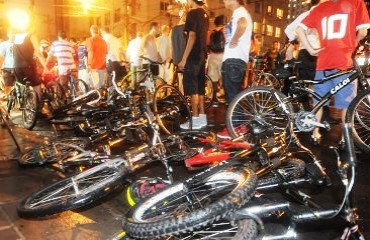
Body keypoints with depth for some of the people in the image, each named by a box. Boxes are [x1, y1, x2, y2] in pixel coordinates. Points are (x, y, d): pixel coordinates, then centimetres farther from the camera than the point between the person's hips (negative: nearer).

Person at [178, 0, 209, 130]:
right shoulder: (204, 14, 15)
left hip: (193, 56, -9)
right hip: (201, 55, 9)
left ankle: (195, 120, -2)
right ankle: (202, 117, 16)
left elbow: (192, 37, -18)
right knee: (199, 87, 11)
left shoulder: (192, 13, -11)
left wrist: (184, 59, -18)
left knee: (192, 88, -5)